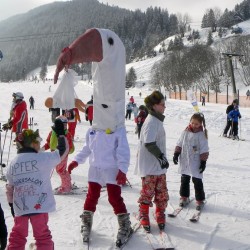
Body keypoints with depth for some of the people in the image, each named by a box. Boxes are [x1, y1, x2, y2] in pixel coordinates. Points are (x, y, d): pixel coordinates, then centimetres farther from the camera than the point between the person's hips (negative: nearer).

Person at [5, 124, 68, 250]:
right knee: (42, 236, 10)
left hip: (20, 207, 4)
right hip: (39, 206, -4)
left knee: (17, 236, 19)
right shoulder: (43, 158, -9)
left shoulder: (12, 163, 5)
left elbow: (9, 188, 10)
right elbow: (61, 151, 0)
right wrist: (60, 134, 9)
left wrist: (11, 205, 21)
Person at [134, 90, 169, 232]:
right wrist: (161, 156, -22)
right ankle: (144, 216, 19)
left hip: (159, 165, 9)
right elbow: (149, 143, -26)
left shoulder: (157, 120, 13)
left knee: (162, 192, 14)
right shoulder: (152, 122, -18)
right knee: (148, 192, 4)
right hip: (150, 166, -9)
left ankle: (160, 215, 28)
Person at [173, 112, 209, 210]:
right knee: (184, 180, 15)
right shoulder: (185, 132, 1)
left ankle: (200, 200, 15)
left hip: (196, 163, -4)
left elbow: (204, 150, -8)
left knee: (197, 181, 2)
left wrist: (203, 161, -10)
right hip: (184, 161, 4)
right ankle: (184, 197, 29)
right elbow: (179, 144, 7)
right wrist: (176, 154, -1)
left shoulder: (201, 135, -9)